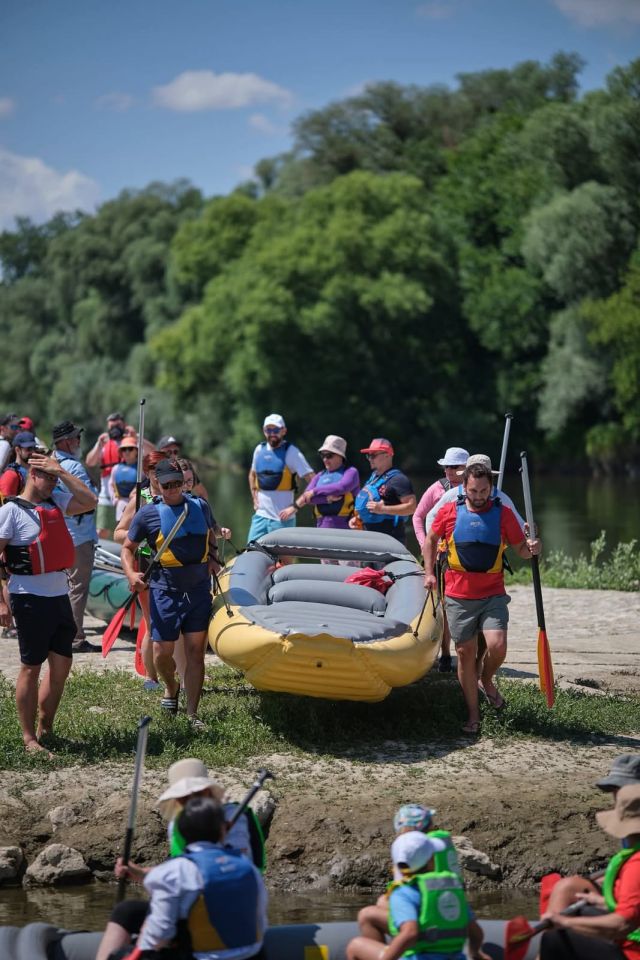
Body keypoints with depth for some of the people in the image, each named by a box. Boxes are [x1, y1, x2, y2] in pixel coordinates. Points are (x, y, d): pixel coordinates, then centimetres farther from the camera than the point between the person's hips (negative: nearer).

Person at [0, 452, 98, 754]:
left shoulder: (56, 501, 10)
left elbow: (89, 501, 2)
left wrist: (62, 472, -2)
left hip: (59, 595, 7)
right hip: (30, 598, -7)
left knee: (61, 664, 10)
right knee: (31, 667, 0)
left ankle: (45, 728, 23)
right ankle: (29, 738, 7)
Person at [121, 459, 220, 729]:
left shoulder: (200, 506, 7)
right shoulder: (149, 513, -3)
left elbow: (210, 535, 26)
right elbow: (128, 547, 4)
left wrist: (213, 558, 8)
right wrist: (131, 574, -14)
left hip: (199, 590, 2)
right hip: (165, 592, -2)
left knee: (195, 652, 0)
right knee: (162, 653, -1)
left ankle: (192, 714, 7)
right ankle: (171, 687, 33)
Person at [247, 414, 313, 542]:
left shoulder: (291, 452, -6)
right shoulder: (260, 450, 11)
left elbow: (312, 480, -11)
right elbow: (252, 475, 30)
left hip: (282, 517, -5)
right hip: (261, 515, 5)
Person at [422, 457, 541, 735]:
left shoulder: (503, 513, 0)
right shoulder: (449, 512, 1)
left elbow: (520, 549, 7)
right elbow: (430, 540, 17)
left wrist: (532, 549, -15)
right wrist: (429, 573, 10)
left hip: (493, 595, 0)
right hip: (458, 597, 0)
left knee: (497, 646, -17)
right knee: (465, 653, 2)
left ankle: (487, 681, 18)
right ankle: (473, 715, 14)